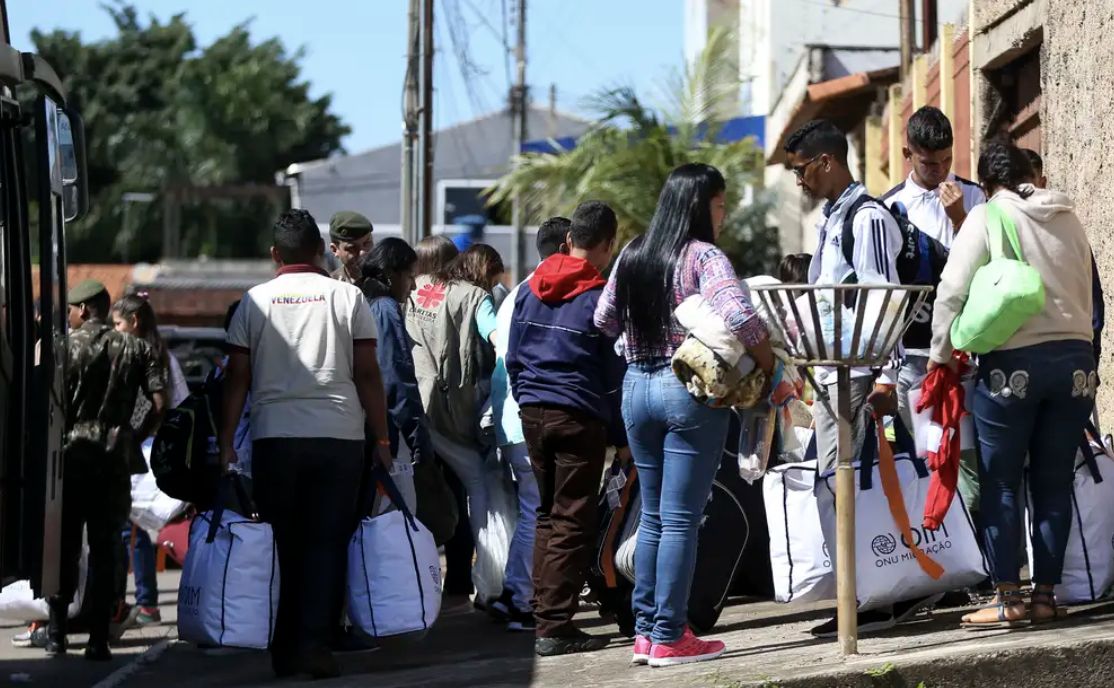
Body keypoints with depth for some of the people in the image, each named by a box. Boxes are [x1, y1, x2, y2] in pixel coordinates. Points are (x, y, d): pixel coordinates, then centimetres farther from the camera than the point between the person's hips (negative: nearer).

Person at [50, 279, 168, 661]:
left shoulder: (64, 346, -3)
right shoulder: (137, 349, 6)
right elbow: (160, 404, -1)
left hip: (70, 453, -2)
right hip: (114, 458, 2)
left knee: (64, 547, 7)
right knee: (105, 550, 3)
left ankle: (57, 633, 8)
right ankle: (98, 639, -1)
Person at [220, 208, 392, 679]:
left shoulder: (255, 301, 6)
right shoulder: (347, 297, 4)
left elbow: (237, 379, 3)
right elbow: (368, 375, 1)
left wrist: (227, 443, 5)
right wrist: (382, 438, 5)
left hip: (273, 438, 1)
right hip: (339, 437, -1)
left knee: (285, 544, 10)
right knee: (327, 542, 2)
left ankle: (286, 650, 12)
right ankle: (315, 644, -7)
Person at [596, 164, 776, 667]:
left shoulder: (632, 256, 8)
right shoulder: (703, 257, -11)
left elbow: (603, 322, 15)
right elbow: (739, 317, -25)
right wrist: (768, 368, -12)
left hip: (636, 386, 6)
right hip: (690, 390, -6)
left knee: (652, 515, 15)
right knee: (681, 519, -2)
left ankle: (645, 630, 16)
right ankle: (669, 637, 0)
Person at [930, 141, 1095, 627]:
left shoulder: (987, 218, -4)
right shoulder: (1068, 219, 9)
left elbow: (953, 290, -9)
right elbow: (1086, 293, 12)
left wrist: (941, 355, 1)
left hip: (1012, 363, -4)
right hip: (1075, 360, 4)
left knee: (1001, 485, 3)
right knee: (1054, 483, 9)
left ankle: (1008, 599, 2)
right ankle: (1045, 594, 11)